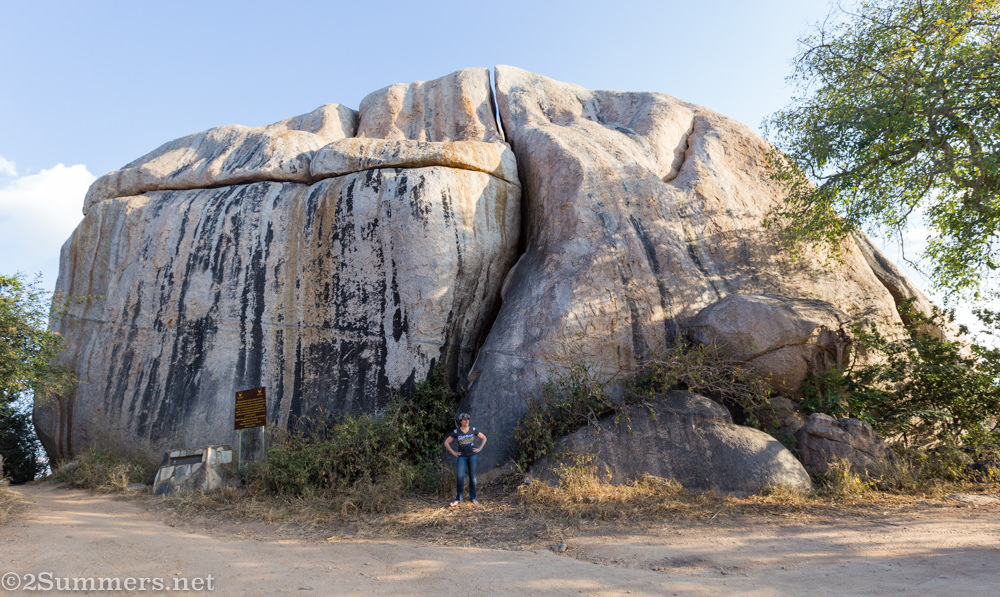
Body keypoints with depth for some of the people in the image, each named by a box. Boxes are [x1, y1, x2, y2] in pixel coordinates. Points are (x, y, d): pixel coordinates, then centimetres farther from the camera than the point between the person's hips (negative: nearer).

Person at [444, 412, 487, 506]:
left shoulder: (473, 430, 0)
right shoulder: (456, 432, -2)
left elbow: (484, 438, 11)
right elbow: (446, 443, 5)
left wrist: (480, 448, 2)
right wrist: (453, 452, 0)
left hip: (473, 455, 1)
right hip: (462, 457, -1)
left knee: (472, 476, 4)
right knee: (460, 477, -9)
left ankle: (472, 498, 16)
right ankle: (458, 499, 2)